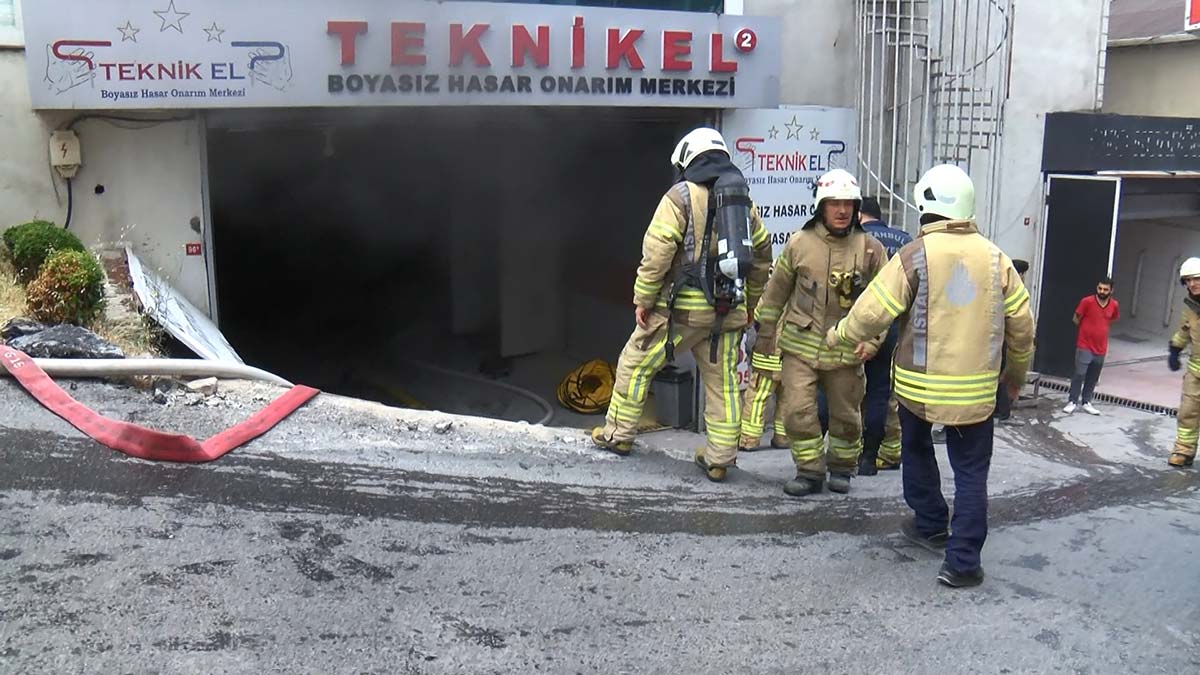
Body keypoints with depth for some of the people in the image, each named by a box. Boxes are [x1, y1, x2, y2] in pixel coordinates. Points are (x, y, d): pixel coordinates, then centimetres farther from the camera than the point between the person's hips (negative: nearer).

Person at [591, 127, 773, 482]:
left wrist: (643, 299, -6)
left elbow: (657, 252, -14)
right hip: (729, 311, 5)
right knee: (723, 382, 12)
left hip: (683, 306, -5)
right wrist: (749, 303, 24)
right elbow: (763, 253, 17)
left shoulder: (681, 196, -7)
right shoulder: (744, 202, 12)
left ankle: (619, 434, 23)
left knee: (636, 364, 12)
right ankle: (719, 459, 15)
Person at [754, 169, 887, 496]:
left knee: (845, 415, 12)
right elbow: (776, 292, 8)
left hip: (846, 351, 0)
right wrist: (764, 335, 11)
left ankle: (841, 468, 34)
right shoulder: (799, 243, -2)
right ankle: (809, 471, 12)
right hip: (800, 346, 0)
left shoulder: (871, 249, -2)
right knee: (798, 411, -6)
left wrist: (872, 340, -7)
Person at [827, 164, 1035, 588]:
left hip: (919, 383, -1)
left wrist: (838, 336, 7)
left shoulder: (915, 256, -10)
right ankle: (962, 562, 5)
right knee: (971, 472, 8)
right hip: (976, 389, 2)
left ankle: (930, 525, 35)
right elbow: (1021, 325, 6)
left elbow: (873, 312, -12)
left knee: (917, 448, 24)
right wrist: (1017, 375, 22)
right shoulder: (994, 258, 1)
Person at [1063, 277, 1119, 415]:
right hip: (1084, 346, -4)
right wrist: (1087, 329, 7)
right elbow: (1076, 319, -2)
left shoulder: (1114, 305, -2)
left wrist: (1099, 328, 11)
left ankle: (1086, 402, 23)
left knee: (1093, 377, 12)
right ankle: (1073, 402, 4)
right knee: (1079, 374, -7)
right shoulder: (1087, 301, -14)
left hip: (1101, 348, 4)